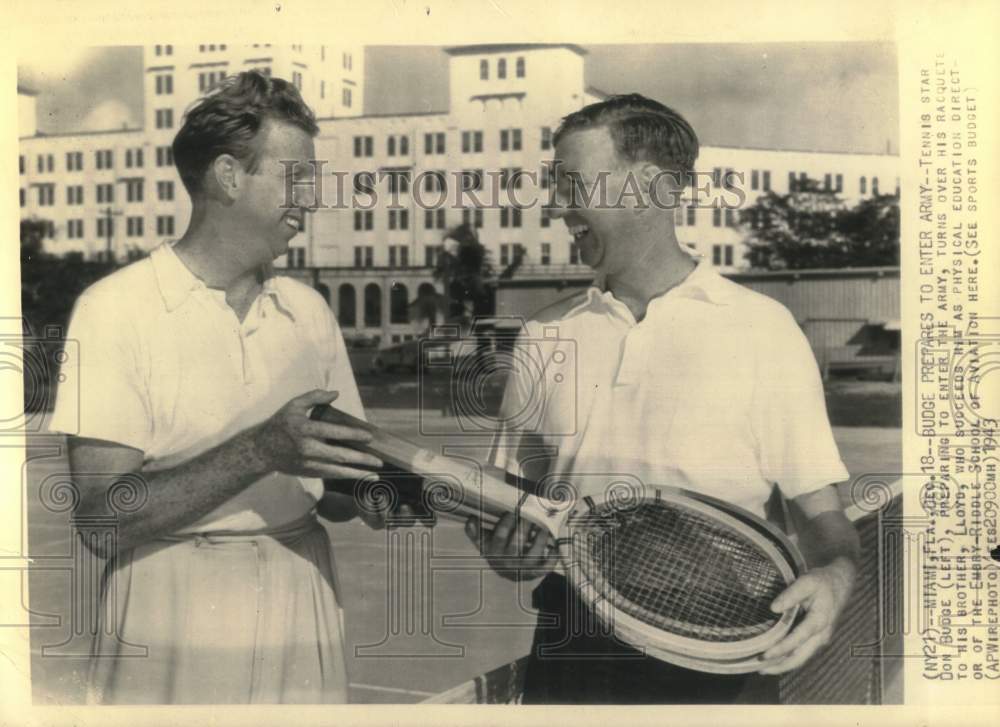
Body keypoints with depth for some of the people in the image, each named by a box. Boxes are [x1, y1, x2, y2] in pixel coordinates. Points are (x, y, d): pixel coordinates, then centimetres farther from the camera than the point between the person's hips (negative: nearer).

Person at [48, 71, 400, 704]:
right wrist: (259, 450, -26)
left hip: (303, 613, 5)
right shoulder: (115, 310, -10)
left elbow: (331, 495, 9)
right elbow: (102, 520, -17)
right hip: (174, 629, -5)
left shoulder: (309, 311, 5)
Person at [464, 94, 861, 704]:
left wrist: (834, 577, -22)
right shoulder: (544, 336, 5)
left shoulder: (762, 328, -5)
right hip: (569, 649, 3)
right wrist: (508, 550, -10)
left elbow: (823, 514, -2)